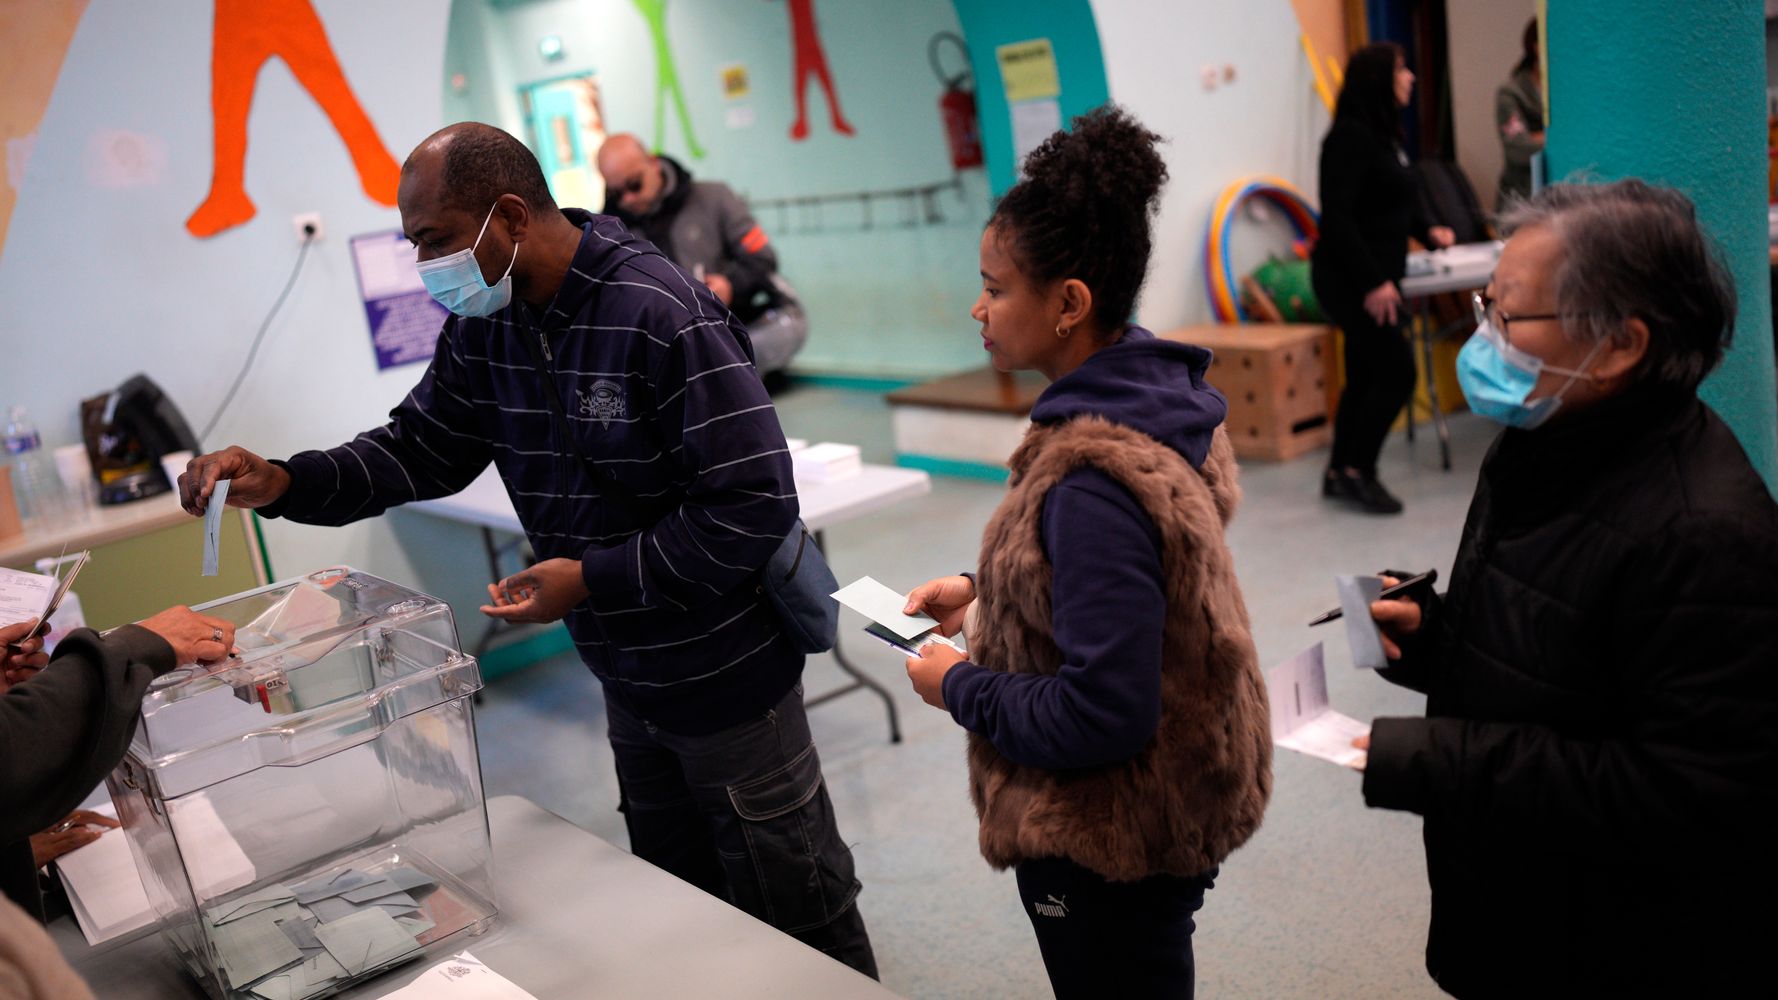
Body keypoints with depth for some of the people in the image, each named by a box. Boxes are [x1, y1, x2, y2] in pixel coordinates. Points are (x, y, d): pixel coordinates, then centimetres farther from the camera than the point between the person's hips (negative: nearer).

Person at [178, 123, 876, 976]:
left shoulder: (665, 319, -25)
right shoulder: (483, 328, 0)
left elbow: (754, 508, -26)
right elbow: (418, 447, 6)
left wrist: (591, 580, -24)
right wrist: (282, 483, -10)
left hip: (725, 676, -7)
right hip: (626, 676, 7)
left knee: (799, 917, 11)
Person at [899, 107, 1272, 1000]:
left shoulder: (1091, 476, -31)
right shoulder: (1148, 394, -2)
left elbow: (1100, 715, -31)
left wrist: (960, 687, -16)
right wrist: (982, 593, 5)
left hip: (1108, 847, -9)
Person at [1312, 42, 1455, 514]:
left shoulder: (1384, 134, 13)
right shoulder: (1351, 136, -15)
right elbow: (1337, 216, -21)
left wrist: (1427, 231, 11)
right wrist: (1372, 282, -25)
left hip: (1375, 276, 9)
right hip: (1350, 280, -9)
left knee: (1365, 375, 12)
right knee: (1396, 371, -8)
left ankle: (1339, 474, 21)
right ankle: (1357, 472, 2)